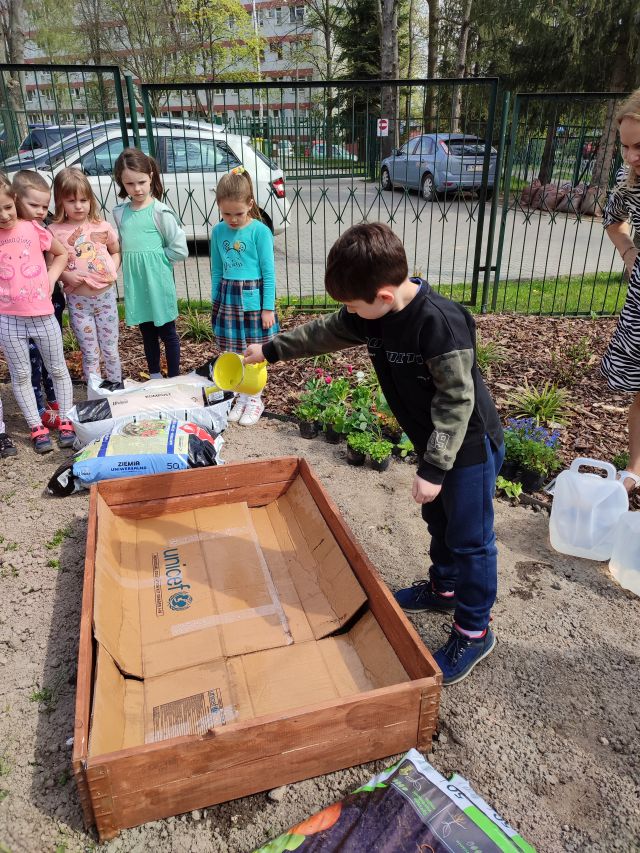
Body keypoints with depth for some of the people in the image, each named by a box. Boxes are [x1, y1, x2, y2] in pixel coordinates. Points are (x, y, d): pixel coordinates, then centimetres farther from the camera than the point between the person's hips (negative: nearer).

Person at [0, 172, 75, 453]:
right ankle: (37, 428, 18)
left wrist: (51, 279, -1)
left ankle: (65, 421, 25)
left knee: (57, 370, 10)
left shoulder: (34, 229, -3)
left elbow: (62, 254, 12)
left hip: (43, 315, 0)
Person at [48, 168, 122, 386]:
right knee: (90, 354, 7)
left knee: (110, 350, 12)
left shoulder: (102, 227, -1)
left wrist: (113, 271, -4)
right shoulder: (54, 231, -6)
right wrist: (66, 276, -18)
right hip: (78, 301, -1)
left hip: (106, 296, 1)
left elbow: (116, 252, 13)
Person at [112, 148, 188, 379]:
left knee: (167, 332, 6)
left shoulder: (160, 212, -10)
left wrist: (154, 257, -8)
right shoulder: (120, 212, 5)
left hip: (158, 281, -5)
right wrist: (133, 261, 1)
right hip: (135, 283, 5)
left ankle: (174, 379, 17)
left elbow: (179, 250, -12)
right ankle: (154, 376, 31)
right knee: (147, 333, 17)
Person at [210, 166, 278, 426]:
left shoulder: (260, 231, -10)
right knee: (233, 352, 10)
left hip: (253, 299, -4)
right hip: (228, 298, 4)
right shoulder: (218, 232, 3)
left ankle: (255, 399, 21)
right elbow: (217, 272, 11)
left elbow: (268, 272, -8)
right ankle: (242, 396, 26)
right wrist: (215, 303, 12)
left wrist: (268, 308, -9)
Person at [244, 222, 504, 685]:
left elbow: (457, 398, -27)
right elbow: (324, 332, 11)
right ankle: (444, 587, 47)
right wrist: (271, 349, 17)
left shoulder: (439, 321, -31)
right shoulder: (371, 315, -5)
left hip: (470, 444, -9)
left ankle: (474, 632, 22)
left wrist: (433, 467, -26)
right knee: (440, 520, 25)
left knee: (470, 538, 4)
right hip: (434, 441, 9)